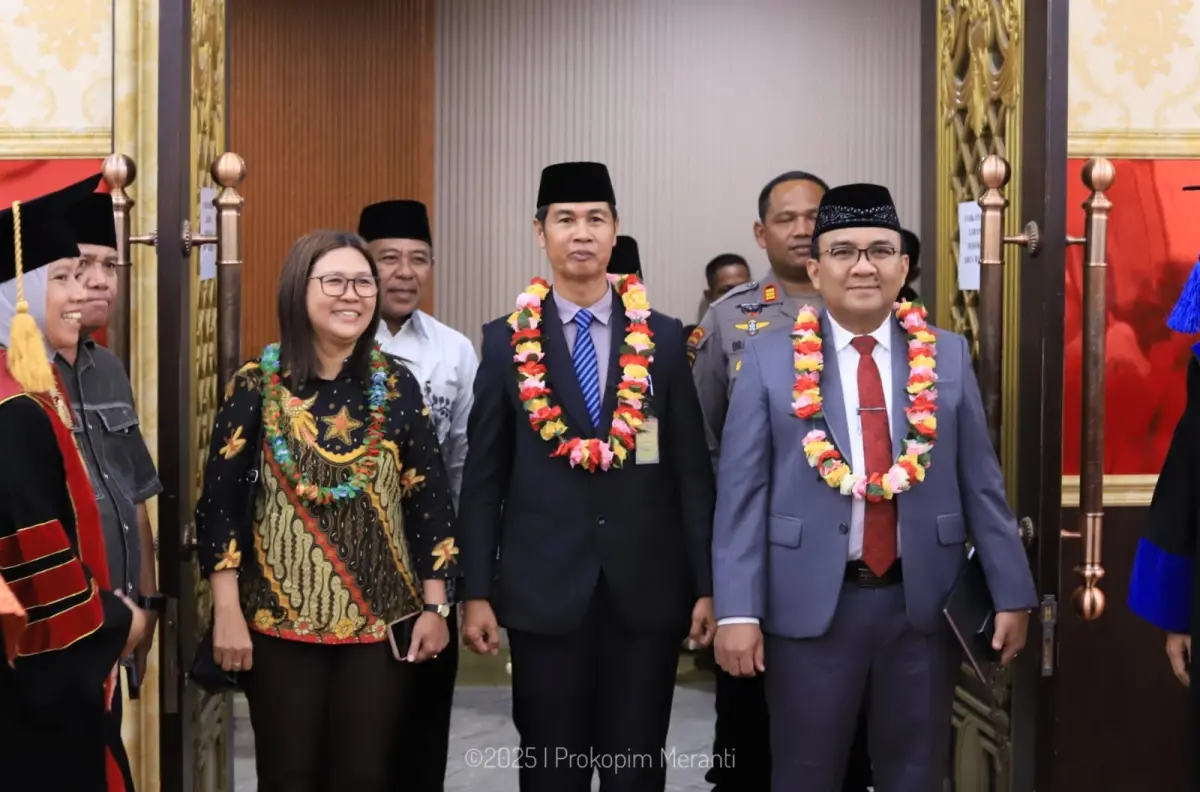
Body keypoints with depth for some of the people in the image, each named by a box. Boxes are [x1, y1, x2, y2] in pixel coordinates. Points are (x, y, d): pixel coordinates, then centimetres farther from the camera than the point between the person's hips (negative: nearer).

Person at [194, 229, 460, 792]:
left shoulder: (396, 385, 2)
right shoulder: (257, 385, -4)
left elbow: (430, 499, 4)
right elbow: (220, 502, -4)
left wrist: (434, 606, 0)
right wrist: (228, 613, -8)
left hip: (382, 619, 2)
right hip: (281, 619, -1)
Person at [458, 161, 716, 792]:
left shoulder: (663, 339, 3)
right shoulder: (507, 341, 2)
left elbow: (691, 470, 4)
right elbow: (484, 478, 3)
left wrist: (705, 585, 0)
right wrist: (476, 592, -1)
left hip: (647, 587, 1)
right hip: (544, 588, 0)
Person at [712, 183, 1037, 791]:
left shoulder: (948, 356, 6)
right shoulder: (770, 359, 0)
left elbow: (980, 484, 6)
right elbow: (741, 494, -3)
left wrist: (1011, 595, 4)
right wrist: (737, 611, -9)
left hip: (924, 604, 2)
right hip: (810, 605, -1)